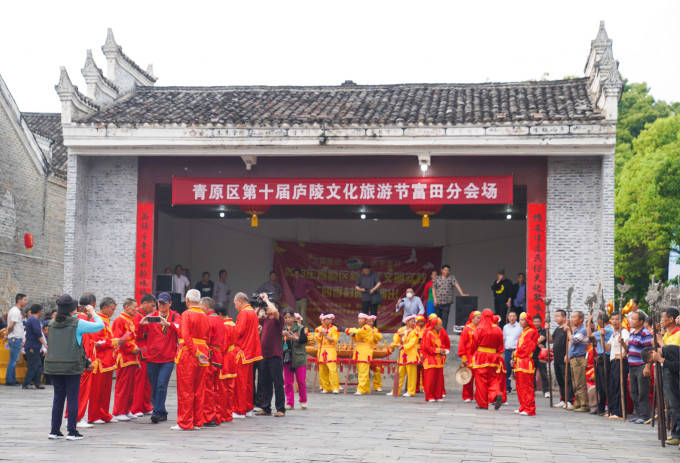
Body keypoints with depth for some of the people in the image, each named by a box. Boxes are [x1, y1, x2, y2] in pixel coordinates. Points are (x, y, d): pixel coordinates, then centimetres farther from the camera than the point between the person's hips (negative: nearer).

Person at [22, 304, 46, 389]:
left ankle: (36, 383, 12)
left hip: (33, 347, 10)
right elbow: (38, 334, -21)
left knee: (38, 366, 11)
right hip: (33, 347, -10)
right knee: (33, 366, -8)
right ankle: (26, 384, -6)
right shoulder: (35, 320, -14)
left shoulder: (29, 319, 17)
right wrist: (45, 344, -22)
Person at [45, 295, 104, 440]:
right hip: (72, 367, -5)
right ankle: (72, 431, 2)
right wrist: (93, 313, 10)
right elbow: (100, 325, -8)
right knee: (72, 398, 2)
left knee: (58, 398, 12)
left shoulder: (52, 324, 4)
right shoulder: (77, 323, -10)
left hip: (54, 366, 5)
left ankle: (55, 431, 14)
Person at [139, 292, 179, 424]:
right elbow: (140, 335, 0)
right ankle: (162, 413, 20)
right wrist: (141, 324, -21)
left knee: (161, 385, -14)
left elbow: (180, 331, -16)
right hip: (152, 358, 3)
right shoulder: (151, 316, 8)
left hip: (168, 359, -3)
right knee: (154, 387, 7)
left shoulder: (175, 316, 3)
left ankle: (157, 412, -10)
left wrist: (168, 324, -33)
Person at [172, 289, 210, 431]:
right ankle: (197, 422, 15)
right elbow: (208, 337, 8)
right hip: (202, 353, 6)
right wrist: (200, 353, 7)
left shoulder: (186, 314, -8)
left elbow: (186, 336, -17)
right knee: (199, 390, 11)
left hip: (188, 354, -6)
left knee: (185, 390, 0)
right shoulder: (205, 316, 10)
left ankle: (185, 423, 2)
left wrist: (195, 353, -17)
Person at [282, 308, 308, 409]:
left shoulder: (300, 328, 1)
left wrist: (293, 337, -28)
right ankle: (290, 403, 10)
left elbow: (304, 339, -12)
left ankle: (303, 401, 17)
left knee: (301, 381, 1)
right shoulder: (282, 329, 6)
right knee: (288, 382, 3)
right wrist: (282, 335, -19)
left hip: (299, 358, -2)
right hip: (286, 358, 2)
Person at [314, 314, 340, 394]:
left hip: (330, 351, -3)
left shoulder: (334, 329, 4)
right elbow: (316, 339, 2)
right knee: (322, 371, 1)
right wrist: (321, 333, -13)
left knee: (332, 369, -15)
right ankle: (325, 388, 10)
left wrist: (326, 335, -13)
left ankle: (335, 388, -16)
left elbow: (334, 340, -4)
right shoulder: (318, 329, 12)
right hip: (321, 351, 3)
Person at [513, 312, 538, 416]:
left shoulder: (532, 332, -8)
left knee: (527, 386, -9)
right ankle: (523, 407, 18)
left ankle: (529, 409, -7)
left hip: (526, 362, -9)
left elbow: (526, 347, -14)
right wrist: (514, 358, 7)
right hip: (519, 362, 9)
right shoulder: (522, 333, 20)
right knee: (520, 386, 12)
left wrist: (516, 353, -4)